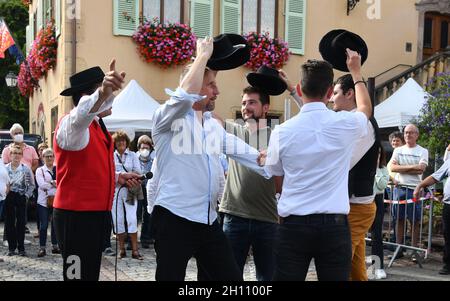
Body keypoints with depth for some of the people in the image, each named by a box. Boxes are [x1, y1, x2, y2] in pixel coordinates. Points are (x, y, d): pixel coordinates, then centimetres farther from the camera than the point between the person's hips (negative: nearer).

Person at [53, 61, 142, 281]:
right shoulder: (71, 123, -14)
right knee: (79, 274, -5)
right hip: (75, 215, -10)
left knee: (91, 273, 18)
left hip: (96, 213, 10)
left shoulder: (97, 127, 16)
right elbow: (82, 115, -41)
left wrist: (118, 177, 9)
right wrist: (102, 93, -59)